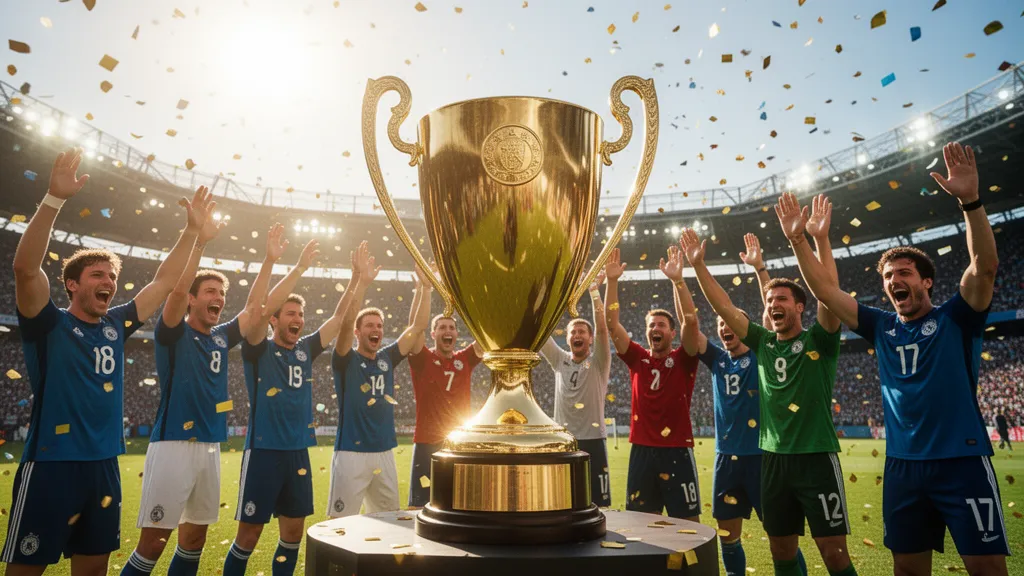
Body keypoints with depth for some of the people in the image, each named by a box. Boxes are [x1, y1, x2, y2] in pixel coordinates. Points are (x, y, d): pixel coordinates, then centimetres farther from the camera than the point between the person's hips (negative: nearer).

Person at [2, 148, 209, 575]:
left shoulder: (115, 326, 8)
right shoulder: (49, 324, -7)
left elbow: (165, 282, 11)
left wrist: (193, 229, 7)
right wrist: (55, 198, -31)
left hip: (104, 465, 6)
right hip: (51, 464, -6)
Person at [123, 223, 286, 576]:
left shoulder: (221, 338, 12)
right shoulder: (174, 333, -4)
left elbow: (253, 306, 17)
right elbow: (177, 289, -21)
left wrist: (269, 260, 12)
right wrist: (200, 240, -24)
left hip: (210, 447, 7)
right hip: (173, 445, -6)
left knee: (195, 537, 14)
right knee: (153, 542, -4)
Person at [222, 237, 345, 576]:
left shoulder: (305, 351, 7)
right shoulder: (259, 351, -6)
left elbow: (339, 317, 3)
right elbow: (263, 310, -22)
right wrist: (300, 268, -25)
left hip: (298, 452, 5)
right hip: (263, 450, -5)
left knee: (293, 532, 12)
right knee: (249, 534, 3)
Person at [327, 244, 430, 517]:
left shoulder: (387, 358, 7)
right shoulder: (346, 360, -5)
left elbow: (418, 326, 3)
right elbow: (345, 323, -23)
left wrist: (425, 287, -5)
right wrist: (362, 281, -31)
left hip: (385, 452, 6)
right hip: (351, 453, -5)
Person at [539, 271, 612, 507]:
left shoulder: (599, 363, -1)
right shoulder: (560, 361, 7)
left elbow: (602, 328, -16)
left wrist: (594, 290, -21)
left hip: (592, 442, -3)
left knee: (598, 506, 4)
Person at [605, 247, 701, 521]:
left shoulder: (683, 360, 0)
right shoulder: (637, 358, 6)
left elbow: (690, 321, -16)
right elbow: (612, 324, -2)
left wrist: (677, 279, -23)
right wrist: (612, 281, -11)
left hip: (677, 450, -3)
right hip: (642, 450, 3)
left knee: (688, 520, 3)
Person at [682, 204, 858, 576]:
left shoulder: (819, 341, -4)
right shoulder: (763, 343, 7)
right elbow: (724, 308, 3)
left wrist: (820, 240, -27)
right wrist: (698, 265, -4)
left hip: (816, 457, -4)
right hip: (773, 458, 5)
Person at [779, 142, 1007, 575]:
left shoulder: (955, 319, -1)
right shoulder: (881, 327, 8)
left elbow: (985, 266, -18)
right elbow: (825, 290, 5)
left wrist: (970, 201, -29)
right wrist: (798, 240, -3)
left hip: (961, 461, -4)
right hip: (903, 464, 4)